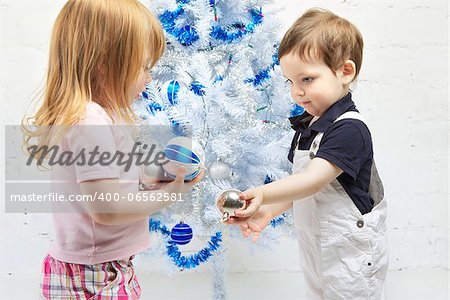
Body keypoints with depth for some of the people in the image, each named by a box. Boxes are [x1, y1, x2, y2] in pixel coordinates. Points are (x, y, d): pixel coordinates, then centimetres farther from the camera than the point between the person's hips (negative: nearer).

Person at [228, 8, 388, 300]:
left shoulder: (349, 129, -22)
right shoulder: (308, 125, 6)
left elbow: (314, 179, -32)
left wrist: (262, 194, -46)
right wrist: (269, 210, -4)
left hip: (351, 256, -8)